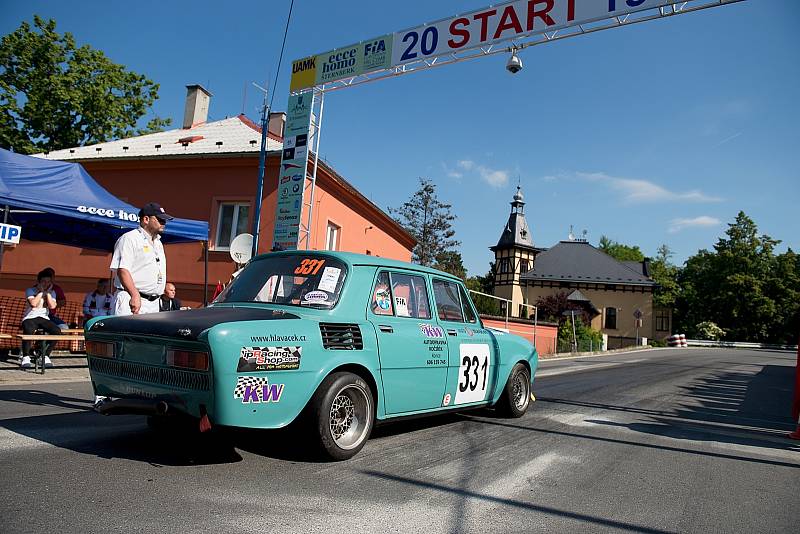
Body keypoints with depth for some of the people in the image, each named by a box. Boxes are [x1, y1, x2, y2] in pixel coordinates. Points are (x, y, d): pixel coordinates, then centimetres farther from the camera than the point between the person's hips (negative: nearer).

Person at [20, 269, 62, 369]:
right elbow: (33, 303, -18)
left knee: (57, 331, -26)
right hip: (30, 318, -3)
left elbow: (52, 306, -6)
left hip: (44, 318, 3)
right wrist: (41, 292, -10)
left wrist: (48, 293, -5)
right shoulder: (30, 290, 1)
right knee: (28, 330, -38)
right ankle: (26, 357, -21)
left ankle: (45, 356, -13)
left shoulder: (52, 292, 11)